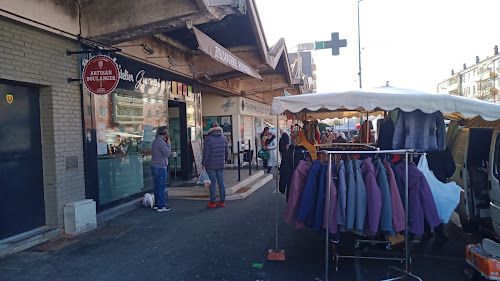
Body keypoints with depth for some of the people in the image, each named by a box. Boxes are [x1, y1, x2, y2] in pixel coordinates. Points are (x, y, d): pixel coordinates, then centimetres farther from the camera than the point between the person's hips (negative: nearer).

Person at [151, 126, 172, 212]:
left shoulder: (155, 140, 13)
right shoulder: (161, 142, -17)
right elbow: (167, 154, -19)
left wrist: (166, 143, 13)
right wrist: (168, 144, -6)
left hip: (154, 166, 10)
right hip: (160, 167, -9)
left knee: (157, 186, 13)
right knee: (162, 186, -4)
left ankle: (157, 204, 19)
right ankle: (161, 206, 0)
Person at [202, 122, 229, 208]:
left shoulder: (208, 139, -11)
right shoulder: (224, 138, 3)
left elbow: (206, 153, -12)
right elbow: (227, 151, 10)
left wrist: (204, 164, -3)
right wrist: (225, 160, 24)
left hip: (211, 165, -4)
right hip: (221, 165, 4)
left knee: (212, 183, 1)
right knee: (221, 182, 10)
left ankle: (212, 202, 7)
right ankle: (222, 201, 14)